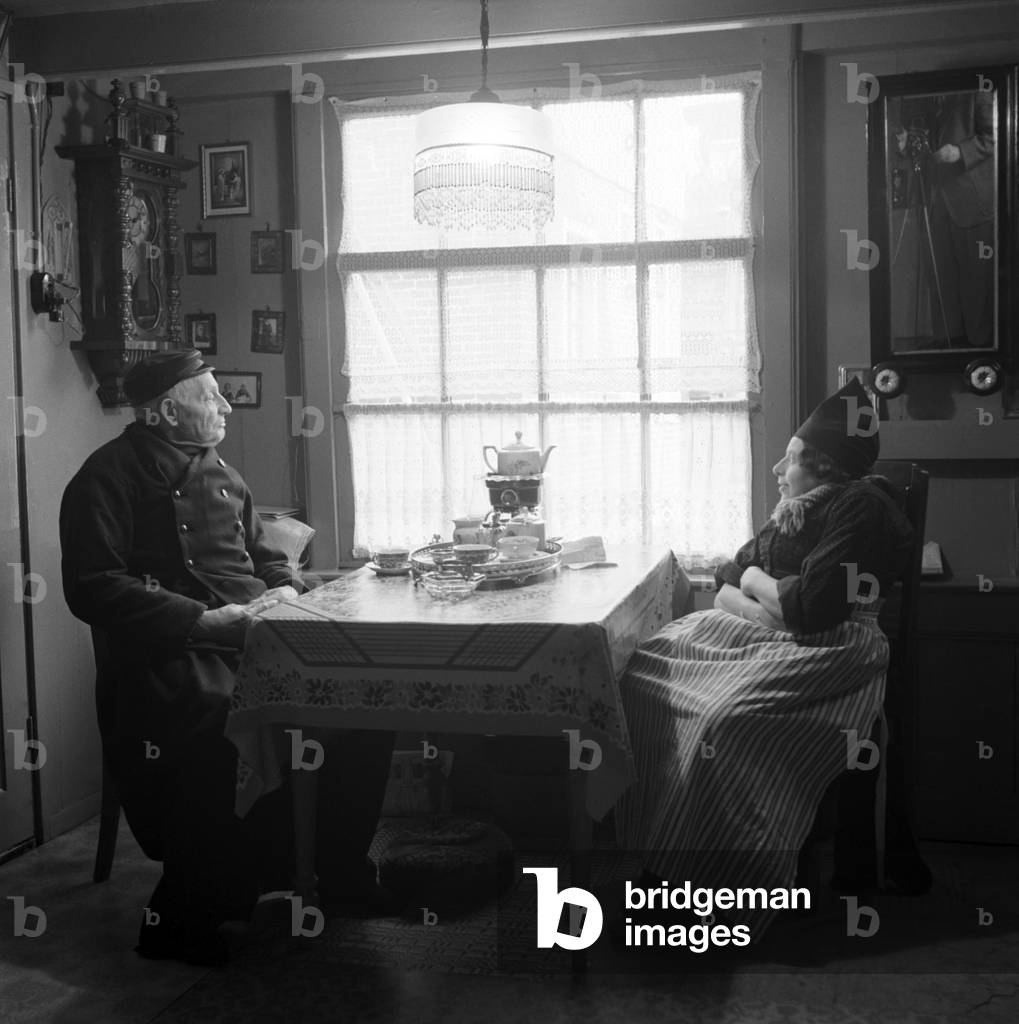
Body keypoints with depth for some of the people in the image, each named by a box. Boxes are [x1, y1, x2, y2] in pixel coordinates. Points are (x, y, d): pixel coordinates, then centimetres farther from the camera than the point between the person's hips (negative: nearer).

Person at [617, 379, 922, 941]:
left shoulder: (863, 509, -10)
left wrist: (755, 582, -3)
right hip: (762, 637, 9)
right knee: (644, 671, -8)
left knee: (727, 720, -33)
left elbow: (811, 606, -21)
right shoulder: (794, 509, 15)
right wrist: (768, 608, -6)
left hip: (827, 654, -9)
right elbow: (726, 585, 15)